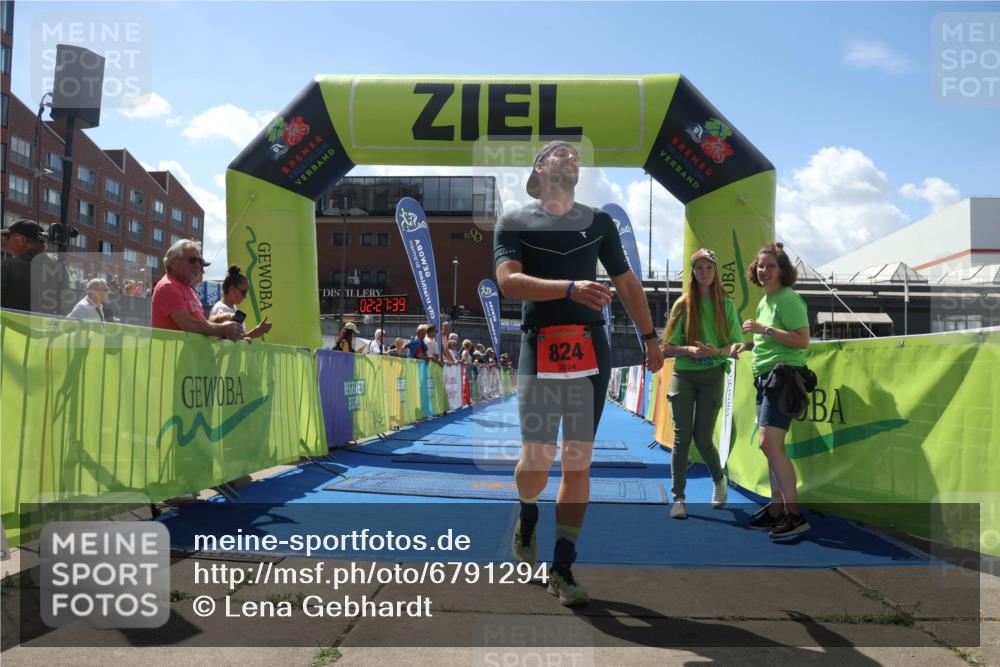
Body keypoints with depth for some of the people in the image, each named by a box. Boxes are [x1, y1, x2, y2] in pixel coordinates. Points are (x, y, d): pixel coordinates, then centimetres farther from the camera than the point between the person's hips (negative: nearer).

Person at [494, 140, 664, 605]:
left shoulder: (599, 222, 16)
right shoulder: (514, 221, 6)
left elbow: (627, 283, 22)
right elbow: (508, 281, -11)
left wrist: (650, 338, 22)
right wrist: (571, 288, -23)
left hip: (592, 351, 3)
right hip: (540, 349, -2)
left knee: (578, 461, 2)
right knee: (538, 458, -5)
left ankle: (562, 568, 12)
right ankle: (527, 517, 30)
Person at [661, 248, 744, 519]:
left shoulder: (726, 305, 5)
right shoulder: (683, 304, 3)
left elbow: (736, 344, 5)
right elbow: (667, 346, 2)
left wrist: (717, 351, -16)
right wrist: (689, 350, -17)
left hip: (712, 376, 0)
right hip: (683, 374, 0)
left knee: (702, 438, -1)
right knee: (682, 436, -5)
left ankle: (719, 480, 30)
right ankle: (678, 499, 1)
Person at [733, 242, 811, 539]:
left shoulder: (788, 298, -9)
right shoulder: (764, 300, 18)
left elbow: (802, 340, -17)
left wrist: (764, 330, -19)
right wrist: (747, 345, 14)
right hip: (765, 375, 9)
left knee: (770, 443, -17)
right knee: (772, 446, 8)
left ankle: (795, 515, -13)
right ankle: (777, 510, 14)